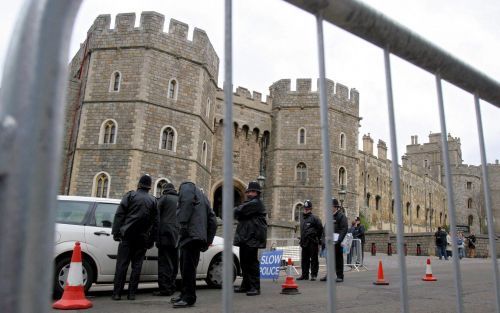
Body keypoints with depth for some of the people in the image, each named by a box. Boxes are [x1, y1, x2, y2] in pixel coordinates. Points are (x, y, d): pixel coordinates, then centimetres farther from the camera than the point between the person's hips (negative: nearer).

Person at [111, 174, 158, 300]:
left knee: (122, 264, 1)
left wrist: (116, 232, -2)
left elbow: (119, 214, -4)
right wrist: (152, 240, 10)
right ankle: (132, 293, 6)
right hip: (143, 238, 2)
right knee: (137, 265, 7)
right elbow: (155, 222, 7)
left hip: (127, 235, -2)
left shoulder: (130, 195, 2)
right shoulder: (153, 200, 9)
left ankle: (117, 293, 0)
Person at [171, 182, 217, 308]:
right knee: (185, 267, 16)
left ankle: (189, 298, -5)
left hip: (190, 234, -9)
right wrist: (208, 240, 23)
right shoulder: (202, 196, 34)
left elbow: (187, 203, -14)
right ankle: (185, 294, 24)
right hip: (199, 235, 9)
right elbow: (212, 220, 26)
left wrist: (183, 224, -18)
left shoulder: (186, 186, 11)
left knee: (188, 267, -8)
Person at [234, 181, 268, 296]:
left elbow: (238, 211, -16)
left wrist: (236, 210, 5)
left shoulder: (256, 203, -9)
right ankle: (246, 285, 23)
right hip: (244, 238, 10)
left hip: (252, 238, -10)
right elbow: (238, 215, 19)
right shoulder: (248, 203, 25)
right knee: (244, 263, 14)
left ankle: (255, 287, -5)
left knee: (252, 262, -9)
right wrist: (238, 212, -2)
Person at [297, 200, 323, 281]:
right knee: (304, 259, 10)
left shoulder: (314, 218, -5)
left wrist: (317, 239, 1)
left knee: (314, 259, 0)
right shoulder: (303, 218, 18)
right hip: (304, 242, 7)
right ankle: (304, 275, 18)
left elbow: (320, 228, -4)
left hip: (312, 242, -7)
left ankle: (314, 275, 7)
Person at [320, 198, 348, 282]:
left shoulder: (341, 216, -6)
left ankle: (340, 276, 10)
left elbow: (344, 229, -14)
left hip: (337, 243, -6)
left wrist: (339, 240, -21)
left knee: (338, 259, 1)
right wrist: (324, 240, 9)